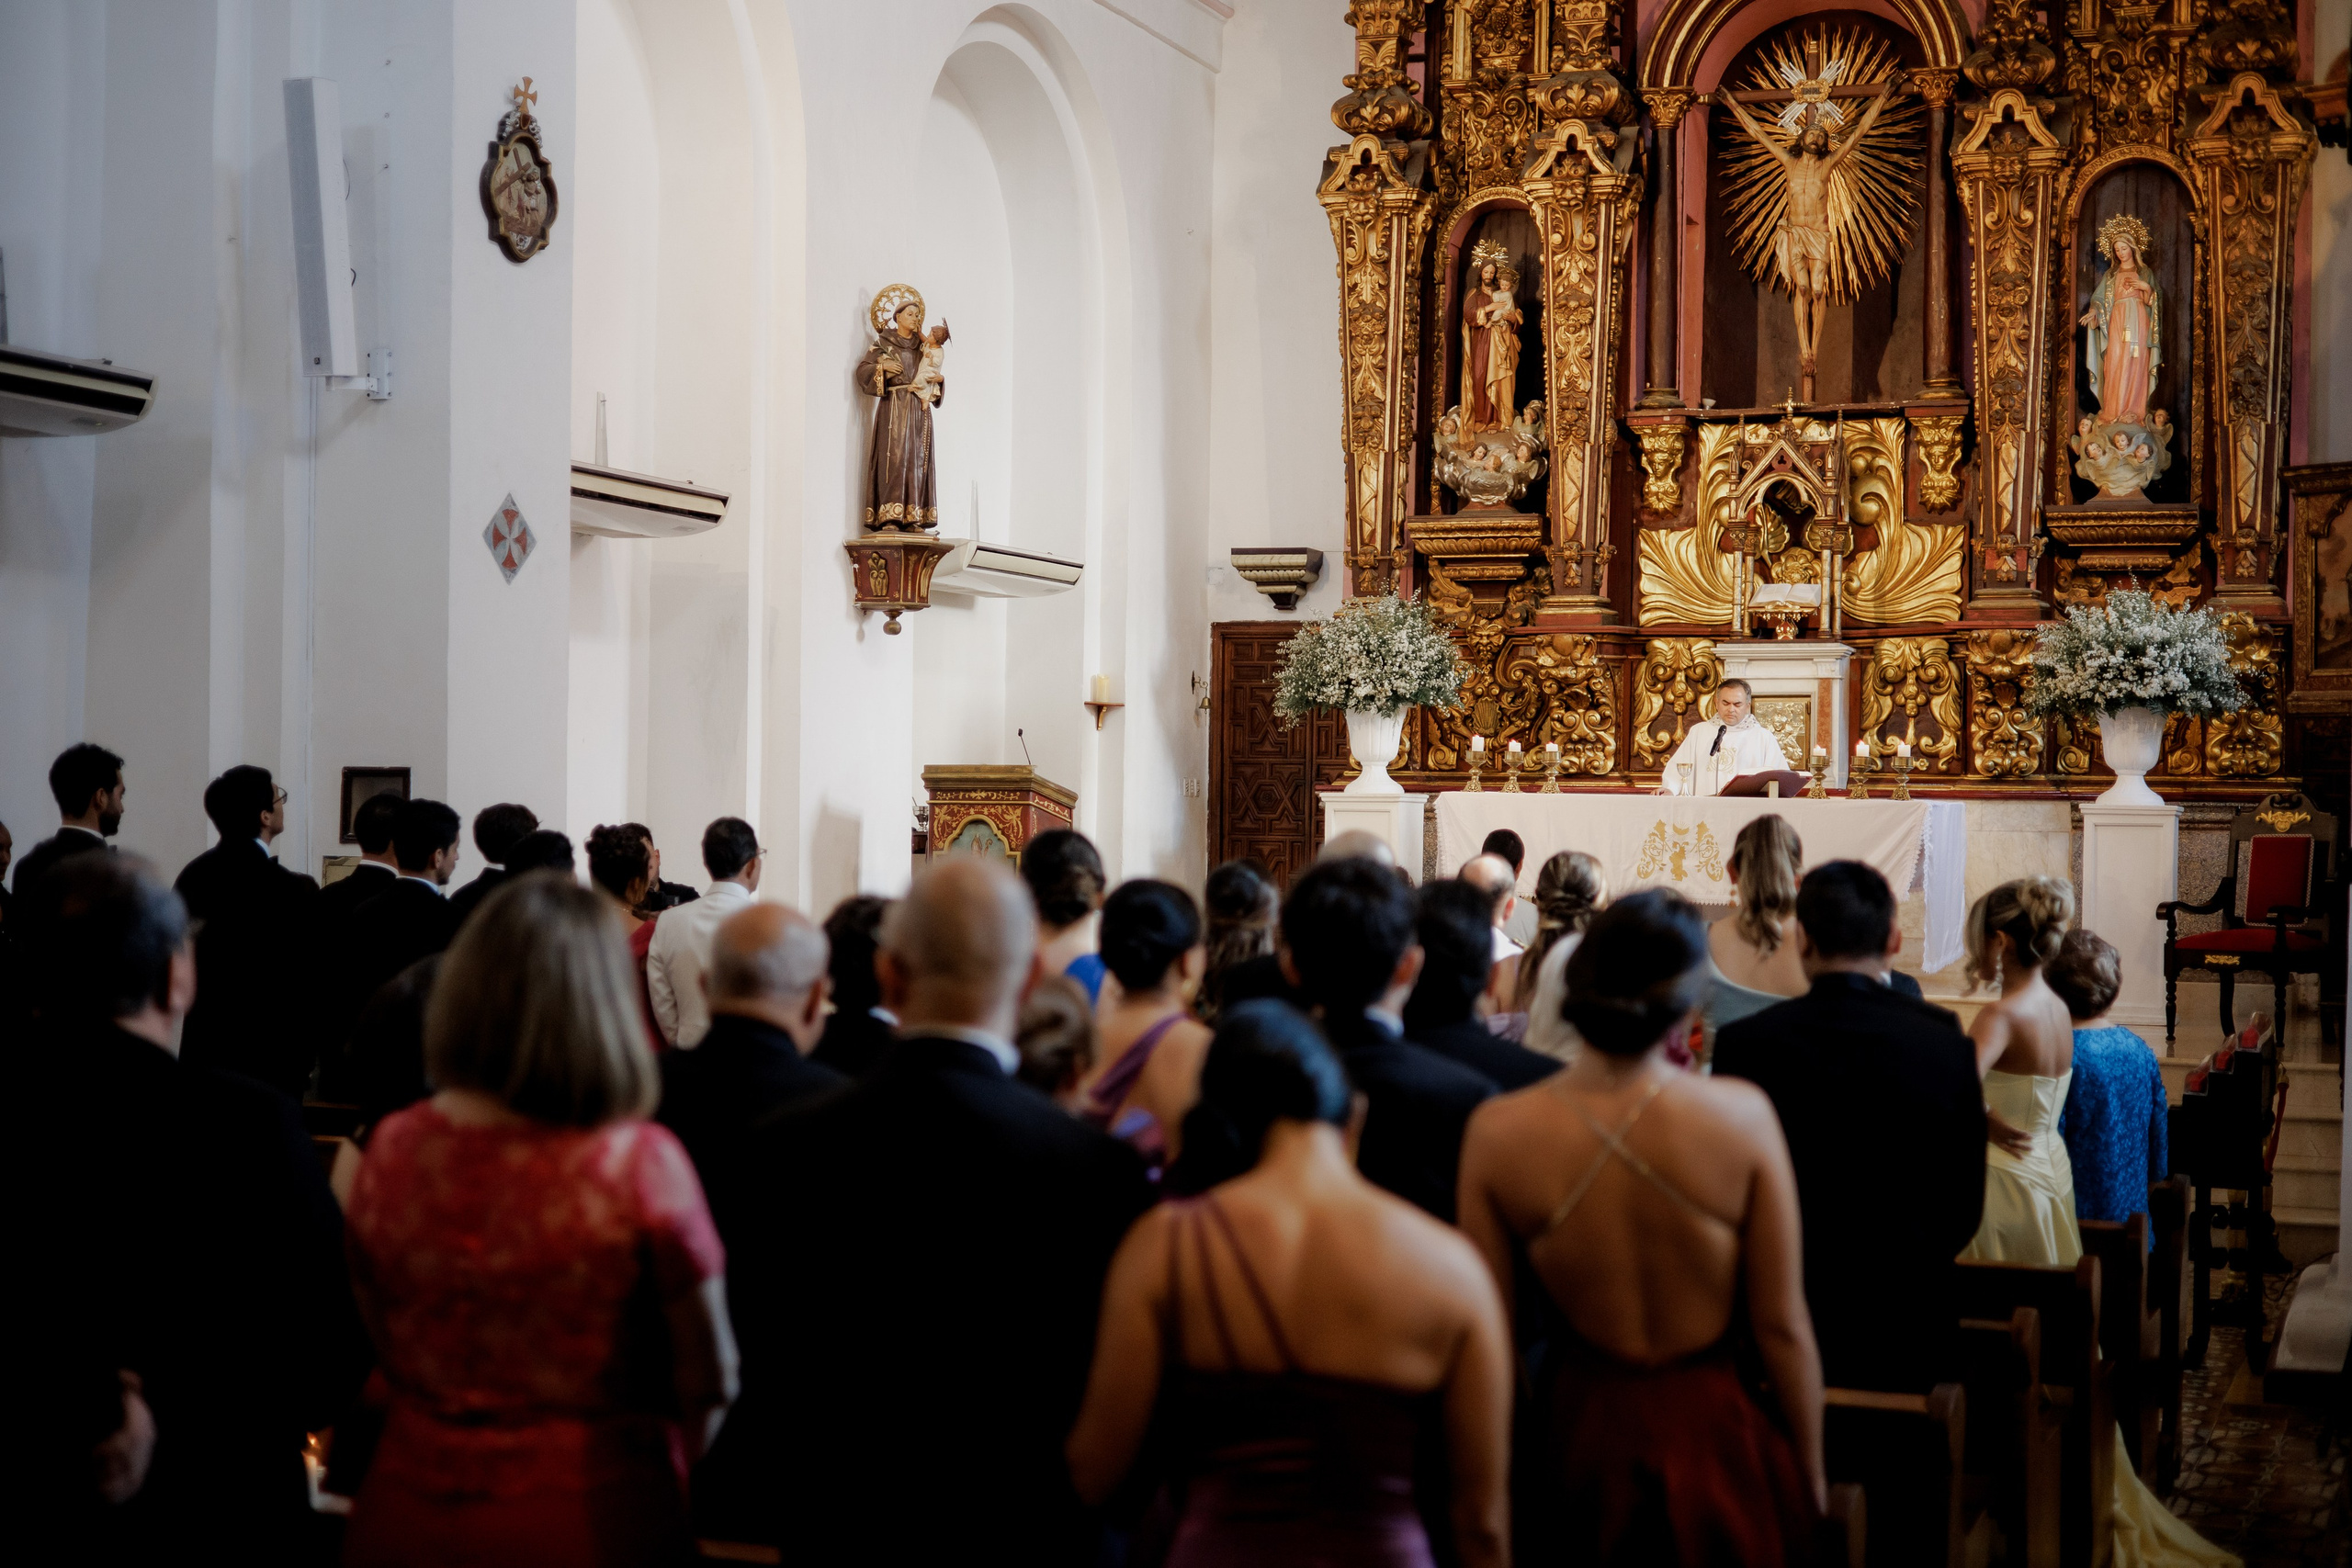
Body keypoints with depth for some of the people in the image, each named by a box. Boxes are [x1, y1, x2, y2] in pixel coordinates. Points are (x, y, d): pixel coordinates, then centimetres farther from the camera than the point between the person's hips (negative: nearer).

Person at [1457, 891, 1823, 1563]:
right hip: (1715, 1435, -1)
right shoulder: (1742, 1115, -17)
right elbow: (1783, 1325, -11)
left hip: (1579, 1439, 1)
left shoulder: (1498, 1130, -14)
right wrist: (1809, 1470, 5)